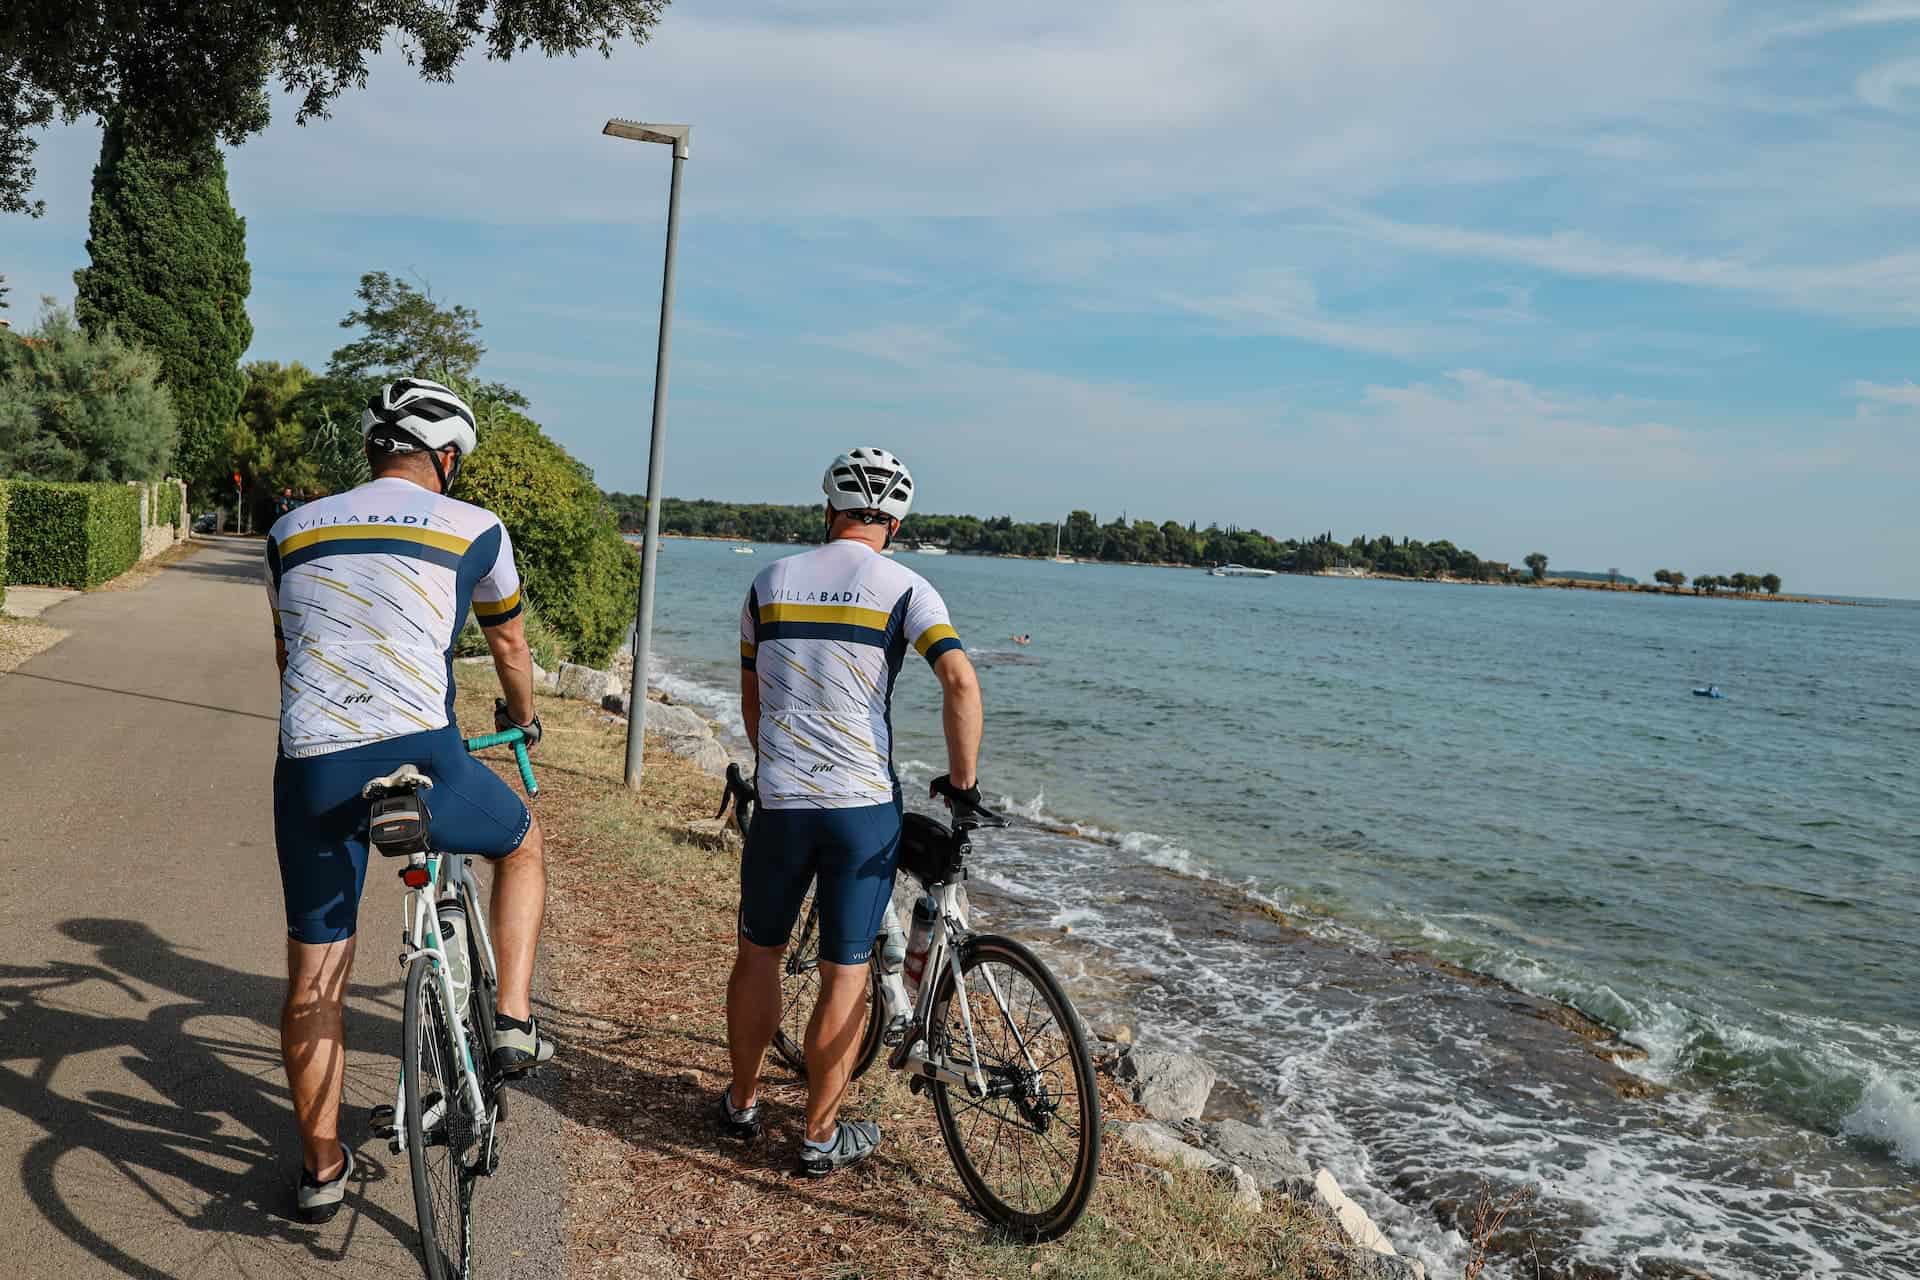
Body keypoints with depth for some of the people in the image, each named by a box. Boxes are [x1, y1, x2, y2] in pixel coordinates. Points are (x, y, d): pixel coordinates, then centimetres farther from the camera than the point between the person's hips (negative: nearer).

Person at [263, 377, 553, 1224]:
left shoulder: (294, 531, 18)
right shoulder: (473, 529, 7)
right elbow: (511, 650, 20)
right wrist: (522, 720, 41)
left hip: (311, 770, 4)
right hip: (420, 762, -3)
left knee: (313, 978, 18)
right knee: (521, 842, 28)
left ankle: (321, 1168, 29)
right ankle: (513, 1021, 19)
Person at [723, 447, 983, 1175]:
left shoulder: (771, 582, 7)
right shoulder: (904, 589, -4)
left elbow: (751, 699, 14)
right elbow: (961, 682, -17)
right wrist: (962, 784, -7)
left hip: (779, 802, 3)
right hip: (865, 806, -3)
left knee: (759, 952, 20)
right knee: (846, 971, 8)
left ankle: (742, 1103, 34)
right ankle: (821, 1136, 19)